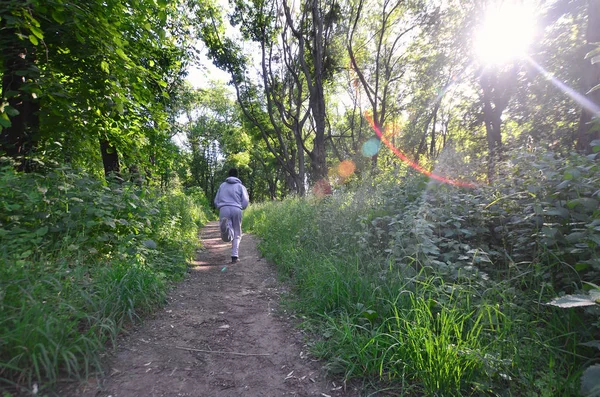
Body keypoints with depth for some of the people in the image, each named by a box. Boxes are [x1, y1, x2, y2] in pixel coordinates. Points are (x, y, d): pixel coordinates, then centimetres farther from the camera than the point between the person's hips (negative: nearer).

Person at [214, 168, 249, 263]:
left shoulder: (222, 185, 21)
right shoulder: (241, 186, 14)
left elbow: (216, 202, 18)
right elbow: (245, 202, 5)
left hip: (223, 209, 1)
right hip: (236, 210, -1)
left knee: (227, 237, -9)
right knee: (237, 235, 14)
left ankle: (225, 226, -43)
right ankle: (234, 256, 7)